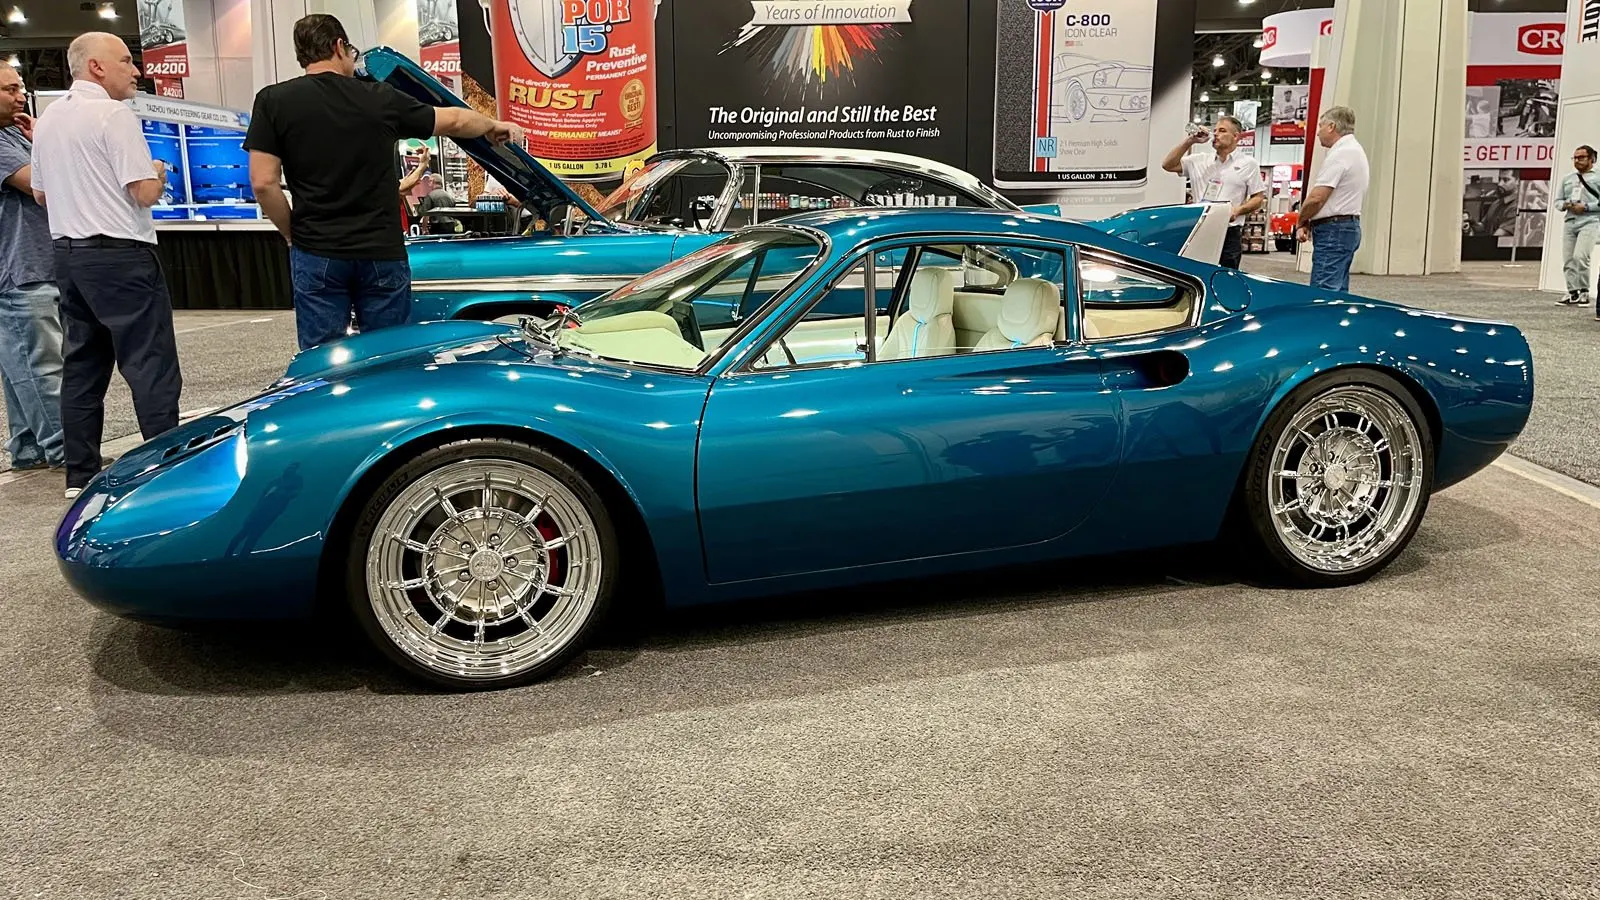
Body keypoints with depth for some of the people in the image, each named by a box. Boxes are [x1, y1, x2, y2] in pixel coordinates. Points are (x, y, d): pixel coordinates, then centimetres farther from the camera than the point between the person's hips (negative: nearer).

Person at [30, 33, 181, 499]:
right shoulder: (114, 114, -12)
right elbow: (146, 193, -17)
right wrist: (159, 173, 4)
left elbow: (41, 193, 20)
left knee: (82, 364, 12)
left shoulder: (47, 119, 13)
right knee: (150, 365, -6)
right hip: (120, 254, -8)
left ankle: (81, 473, 15)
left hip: (68, 253, 8)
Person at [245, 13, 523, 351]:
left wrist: (292, 234, 8)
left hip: (316, 255, -1)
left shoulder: (274, 101, -2)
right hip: (382, 254, 1)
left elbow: (264, 183, -8)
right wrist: (495, 126, 33)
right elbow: (453, 120, 14)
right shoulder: (380, 98, 2)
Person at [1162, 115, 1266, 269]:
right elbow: (1168, 165, 9)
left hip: (1229, 234, -2)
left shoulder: (1248, 163, 7)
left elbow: (1259, 198, 5)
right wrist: (1190, 141, 4)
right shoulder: (1199, 160, 14)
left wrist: (1238, 210, -14)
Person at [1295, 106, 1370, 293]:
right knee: (1337, 290, 11)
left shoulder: (1340, 154, -13)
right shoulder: (1356, 150, 21)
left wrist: (1302, 222, 1)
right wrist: (1310, 222, 9)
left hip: (1333, 229, -11)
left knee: (1323, 291, -14)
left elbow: (1317, 197, -18)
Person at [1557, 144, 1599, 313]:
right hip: (1570, 222, 6)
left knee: (1580, 257, -18)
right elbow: (1558, 200, 21)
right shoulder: (1567, 180, 20)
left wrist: (1586, 207, -14)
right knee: (1569, 260, 2)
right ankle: (1573, 293, 7)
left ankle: (1584, 292, -9)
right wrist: (1565, 205, 0)